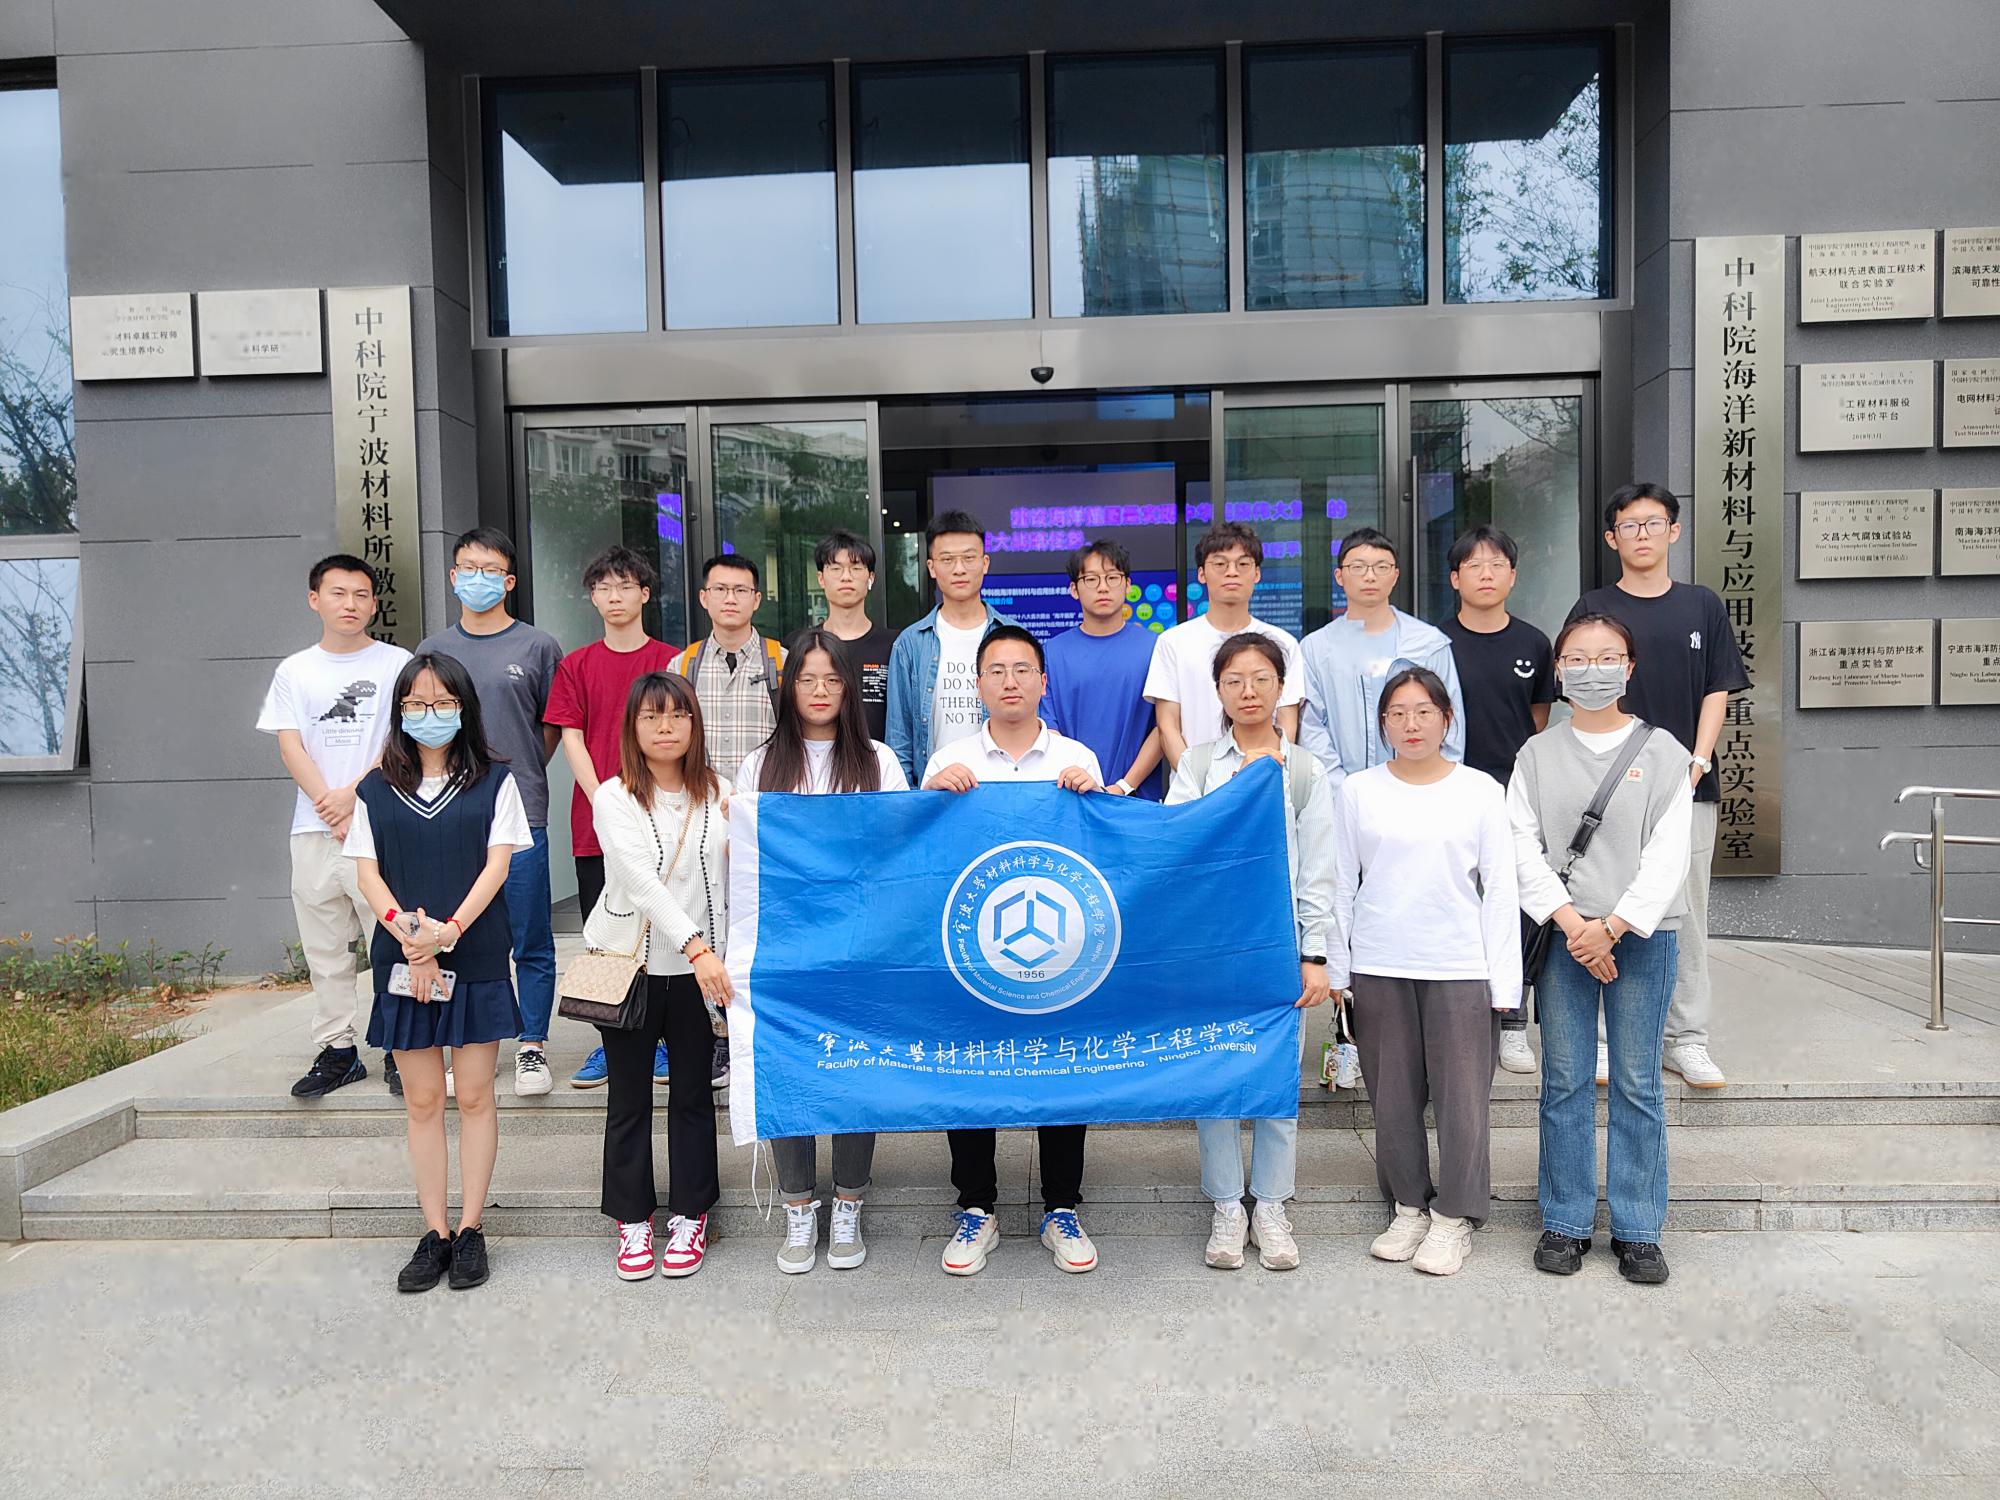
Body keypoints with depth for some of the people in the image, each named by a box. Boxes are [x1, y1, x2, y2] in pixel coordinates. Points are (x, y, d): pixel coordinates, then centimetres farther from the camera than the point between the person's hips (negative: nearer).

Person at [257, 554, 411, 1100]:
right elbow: (290, 747, 4)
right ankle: (337, 1051, 18)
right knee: (324, 948, 9)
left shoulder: (397, 663, 4)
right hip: (314, 830, 4)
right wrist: (331, 808, -8)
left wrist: (353, 795, -12)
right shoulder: (294, 670, 12)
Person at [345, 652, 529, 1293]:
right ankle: (434, 1233, 15)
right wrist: (409, 935, -14)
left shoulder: (494, 782, 3)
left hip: (477, 957, -2)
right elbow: (367, 873, 2)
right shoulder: (376, 791, 8)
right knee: (421, 1100, 7)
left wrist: (448, 930, -17)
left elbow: (497, 864, -4)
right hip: (403, 960, 2)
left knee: (474, 1095, 3)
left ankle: (470, 1230, 13)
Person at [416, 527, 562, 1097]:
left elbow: (553, 726, 9)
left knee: (530, 942, 2)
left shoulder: (537, 646, 3)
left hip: (520, 814, -2)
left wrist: (518, 774, 5)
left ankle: (532, 1048, 14)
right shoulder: (434, 649, 11)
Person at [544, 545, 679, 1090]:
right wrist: (603, 801, -8)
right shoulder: (576, 665, 10)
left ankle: (662, 1040, 12)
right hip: (594, 818, 2)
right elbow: (572, 738, 4)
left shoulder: (670, 660, 4)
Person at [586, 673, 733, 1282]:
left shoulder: (718, 793, 3)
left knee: (692, 1093, 10)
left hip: (700, 968, 2)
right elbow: (642, 881, -22)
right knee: (628, 1098, 9)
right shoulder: (613, 798, -8)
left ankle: (689, 1216, 24)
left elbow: (734, 877, 11)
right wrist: (696, 947, -32)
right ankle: (633, 1220, 24)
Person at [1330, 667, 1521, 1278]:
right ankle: (1409, 1207, 25)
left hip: (1459, 968, -1)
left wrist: (1503, 981, -2)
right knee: (1392, 1096, 9)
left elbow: (1500, 890, 2)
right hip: (1378, 967, 1)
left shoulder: (1480, 791, 2)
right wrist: (1336, 970, 5)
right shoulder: (1357, 792, 5)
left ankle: (1454, 1216, 16)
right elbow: (1341, 886, 8)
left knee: (1462, 1095, 0)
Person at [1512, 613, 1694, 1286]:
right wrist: (1571, 922, -12)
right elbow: (1523, 846, -1)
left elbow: (1668, 853, -4)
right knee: (1564, 1082, 5)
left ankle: (1637, 1230, 17)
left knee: (1638, 1085, 5)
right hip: (1562, 934, 1)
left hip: (1641, 934, -1)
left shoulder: (1661, 751, 3)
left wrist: (1613, 927, -12)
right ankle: (1564, 1222, 17)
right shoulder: (1537, 754, 6)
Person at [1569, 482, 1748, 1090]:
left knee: (1686, 914, 6)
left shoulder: (1702, 606, 10)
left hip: (1689, 786, 2)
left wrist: (1696, 763, -6)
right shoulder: (1593, 609, 3)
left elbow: (1717, 692, 8)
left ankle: (1686, 1038, 16)